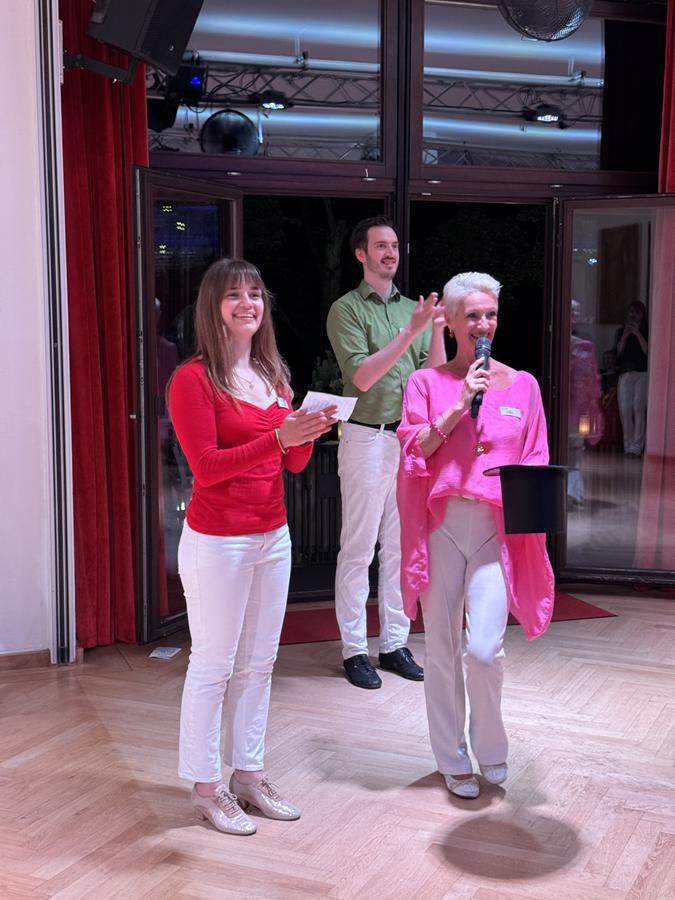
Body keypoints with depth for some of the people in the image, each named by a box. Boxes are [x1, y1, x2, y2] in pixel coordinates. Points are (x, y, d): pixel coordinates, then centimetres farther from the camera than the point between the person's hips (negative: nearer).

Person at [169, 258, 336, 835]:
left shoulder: (274, 375, 10)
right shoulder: (193, 379, -11)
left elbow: (294, 464, 11)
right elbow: (207, 466, -18)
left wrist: (307, 434, -11)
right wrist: (278, 439, -27)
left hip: (272, 537, 7)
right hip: (217, 542, -7)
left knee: (258, 663, 14)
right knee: (213, 665, 2)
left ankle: (249, 774, 28)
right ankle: (206, 787, 16)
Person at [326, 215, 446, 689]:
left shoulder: (412, 307, 12)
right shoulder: (347, 309, -4)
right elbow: (362, 377, -17)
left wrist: (438, 328, -9)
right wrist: (411, 331, -20)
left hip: (411, 438, 6)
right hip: (367, 437, -5)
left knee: (402, 546, 11)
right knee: (358, 549, 1)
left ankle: (395, 643, 21)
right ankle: (354, 650, 10)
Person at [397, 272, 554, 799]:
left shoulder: (522, 385, 10)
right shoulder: (427, 383, 7)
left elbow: (536, 464, 12)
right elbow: (412, 450, -4)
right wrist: (459, 405, -12)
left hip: (498, 527, 0)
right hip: (441, 523, 0)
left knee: (485, 648, -11)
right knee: (442, 648, 6)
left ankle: (490, 746, 18)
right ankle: (454, 760, 23)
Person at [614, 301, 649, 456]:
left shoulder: (647, 332, 7)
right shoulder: (621, 331, 16)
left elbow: (647, 351, -6)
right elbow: (617, 353, 6)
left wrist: (638, 333, -9)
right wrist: (624, 336, -4)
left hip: (642, 374, -3)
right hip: (625, 373, 3)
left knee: (638, 407, -13)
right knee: (625, 409, -4)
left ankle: (637, 446, -13)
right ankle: (628, 445, 4)